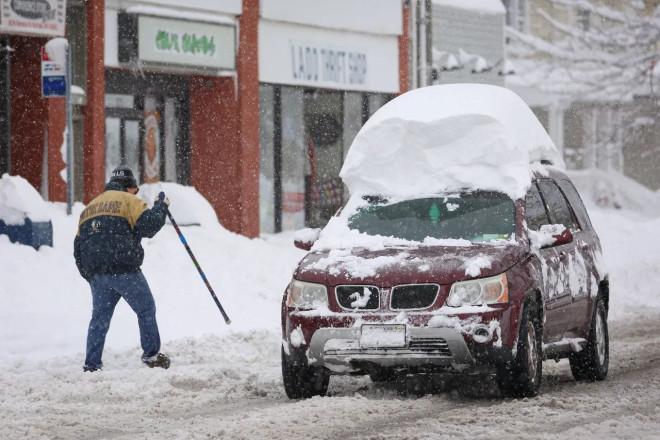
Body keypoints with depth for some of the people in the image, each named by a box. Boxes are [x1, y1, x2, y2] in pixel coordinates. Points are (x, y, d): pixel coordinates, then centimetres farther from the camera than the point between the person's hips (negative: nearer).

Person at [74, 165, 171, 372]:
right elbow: (148, 226, -11)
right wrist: (160, 207, 6)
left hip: (96, 275, 6)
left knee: (100, 317, 11)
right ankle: (151, 354, 6)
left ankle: (92, 363, 7)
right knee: (146, 309, 7)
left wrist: (89, 275, 25)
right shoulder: (128, 201, 2)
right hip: (124, 270, -6)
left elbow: (79, 248, 21)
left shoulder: (89, 209, 23)